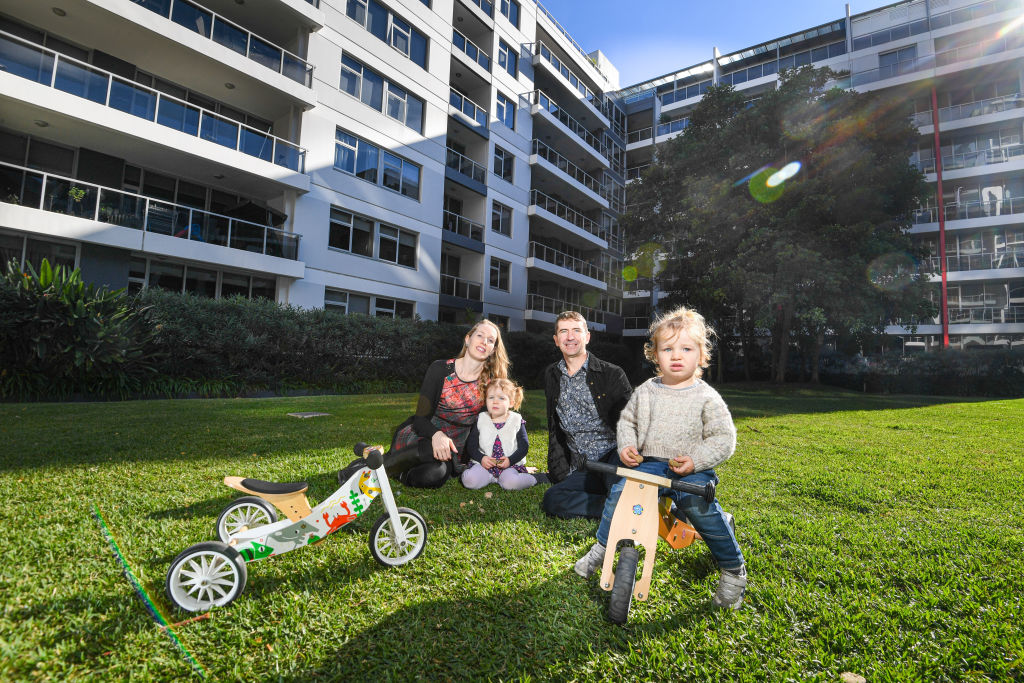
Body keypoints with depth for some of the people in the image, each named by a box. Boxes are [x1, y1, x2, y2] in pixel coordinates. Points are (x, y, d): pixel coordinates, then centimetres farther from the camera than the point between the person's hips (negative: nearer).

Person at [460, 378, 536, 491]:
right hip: (484, 463, 2)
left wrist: (510, 460, -15)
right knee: (469, 481, -25)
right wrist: (481, 458, -12)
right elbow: (471, 445, 6)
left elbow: (524, 446, 1)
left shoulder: (517, 421, 3)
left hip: (510, 464, -2)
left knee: (510, 483, -32)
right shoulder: (481, 420, 6)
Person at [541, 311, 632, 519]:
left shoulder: (612, 374, 0)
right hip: (582, 470, 5)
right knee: (551, 499, -24)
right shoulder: (551, 375, 13)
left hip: (613, 457, -4)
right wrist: (559, 473, 13)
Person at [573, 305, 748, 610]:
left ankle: (733, 569, 6)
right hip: (648, 464, 3)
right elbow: (627, 420, 16)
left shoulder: (707, 397, -5)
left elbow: (724, 439, -4)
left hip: (692, 471, -3)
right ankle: (602, 546, 10)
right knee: (619, 493, -15)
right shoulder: (645, 391, 5)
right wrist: (627, 445, -2)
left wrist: (696, 460, -18)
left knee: (704, 512, -23)